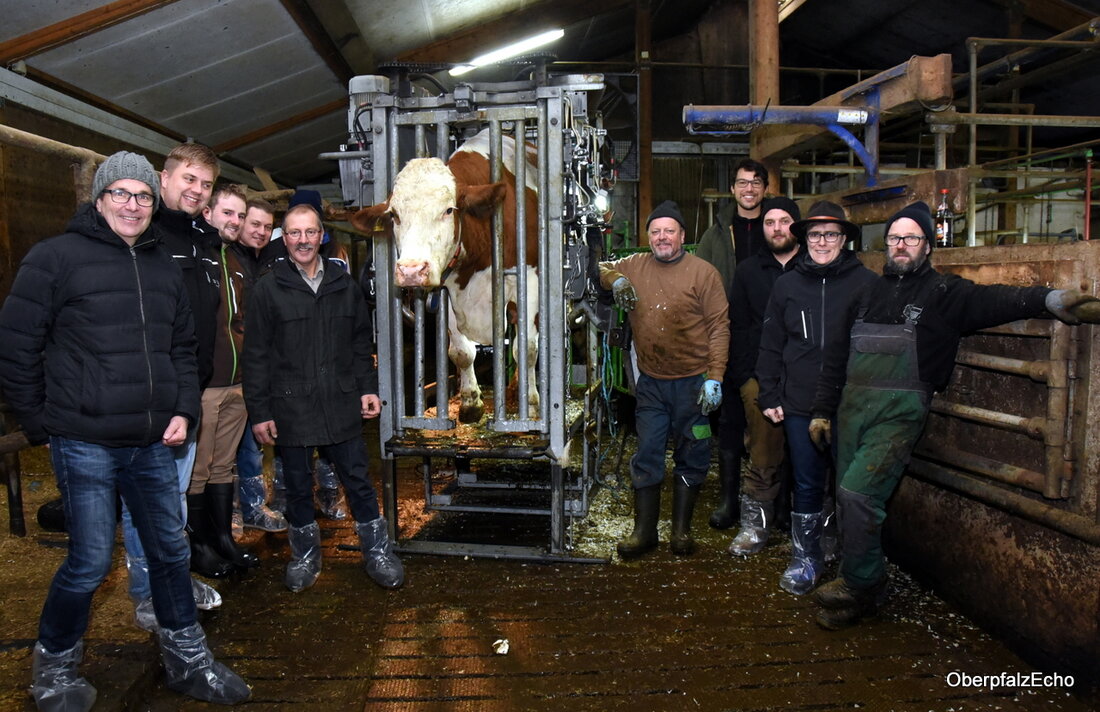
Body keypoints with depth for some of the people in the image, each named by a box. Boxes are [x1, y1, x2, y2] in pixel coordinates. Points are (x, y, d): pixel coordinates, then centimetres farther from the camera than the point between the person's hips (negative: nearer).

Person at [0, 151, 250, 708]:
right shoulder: (56, 257, -6)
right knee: (89, 562, 1)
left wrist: (184, 410, 5)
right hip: (84, 445, -5)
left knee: (171, 552, 12)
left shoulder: (163, 267, 11)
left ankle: (187, 660, 29)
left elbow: (183, 348, 17)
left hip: (153, 445, 5)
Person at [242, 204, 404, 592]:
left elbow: (361, 344, 16)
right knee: (298, 487, 12)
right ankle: (305, 554, 30)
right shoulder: (268, 289, -1)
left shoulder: (345, 285, 9)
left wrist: (368, 388, 7)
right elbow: (256, 356, -2)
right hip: (291, 408, -2)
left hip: (342, 407, 2)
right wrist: (259, 411, -5)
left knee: (358, 481, 7)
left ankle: (378, 551, 20)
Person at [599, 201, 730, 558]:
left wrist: (714, 378, -14)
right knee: (646, 456, 8)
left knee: (690, 459, 9)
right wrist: (614, 279, -2)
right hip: (650, 382, 3)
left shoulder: (703, 272, -7)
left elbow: (719, 327, -8)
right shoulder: (635, 266, 5)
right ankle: (644, 532, 19)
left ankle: (682, 531, 24)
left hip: (692, 382, -3)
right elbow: (602, 270, 23)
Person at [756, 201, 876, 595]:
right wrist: (769, 396, 7)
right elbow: (771, 346, 11)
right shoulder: (787, 285, 8)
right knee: (806, 485, 8)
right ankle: (806, 557, 23)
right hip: (800, 404, 2)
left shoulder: (865, 282, 0)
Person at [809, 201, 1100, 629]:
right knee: (849, 498, 6)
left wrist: (1048, 298, -35)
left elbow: (993, 300, -16)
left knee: (857, 492, -17)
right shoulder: (868, 292, 17)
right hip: (851, 408, 5)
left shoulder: (944, 293, 3)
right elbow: (838, 353, 19)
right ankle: (863, 584, 23)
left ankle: (859, 586, 2)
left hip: (899, 413, -5)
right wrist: (823, 409, 17)